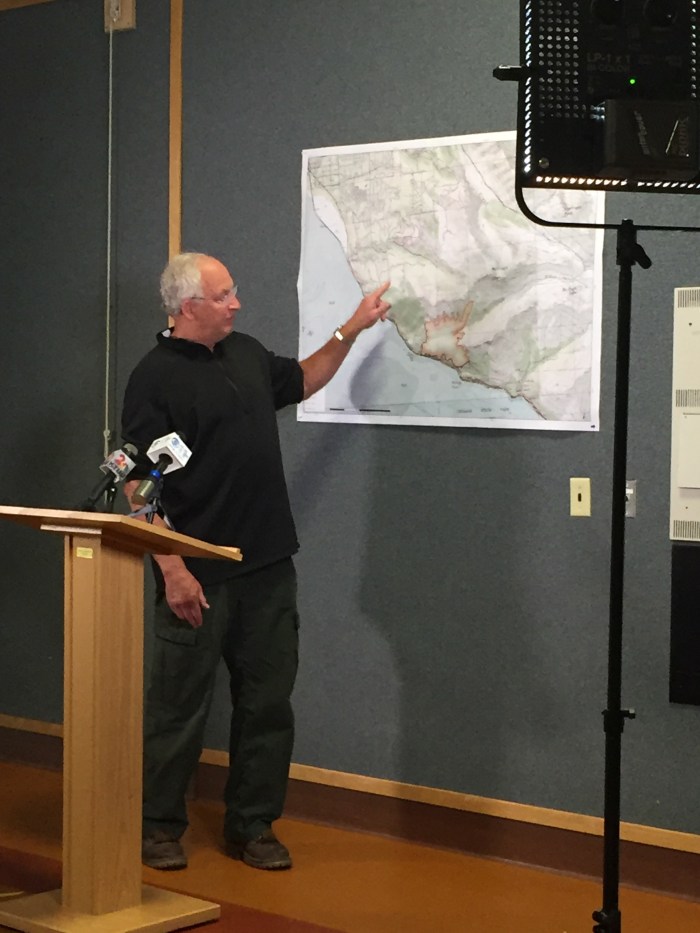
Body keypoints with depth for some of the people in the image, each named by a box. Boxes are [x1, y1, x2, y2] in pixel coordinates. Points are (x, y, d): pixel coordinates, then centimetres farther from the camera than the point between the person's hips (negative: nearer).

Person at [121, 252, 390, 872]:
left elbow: (302, 380, 32)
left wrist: (351, 331, 22)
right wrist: (172, 570, -21)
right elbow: (140, 484, -15)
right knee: (180, 705, 3)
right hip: (200, 576, -7)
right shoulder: (156, 378, -10)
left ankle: (253, 825, 21)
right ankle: (159, 827, 16)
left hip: (269, 566, 7)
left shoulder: (247, 354, 11)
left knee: (268, 703, 10)